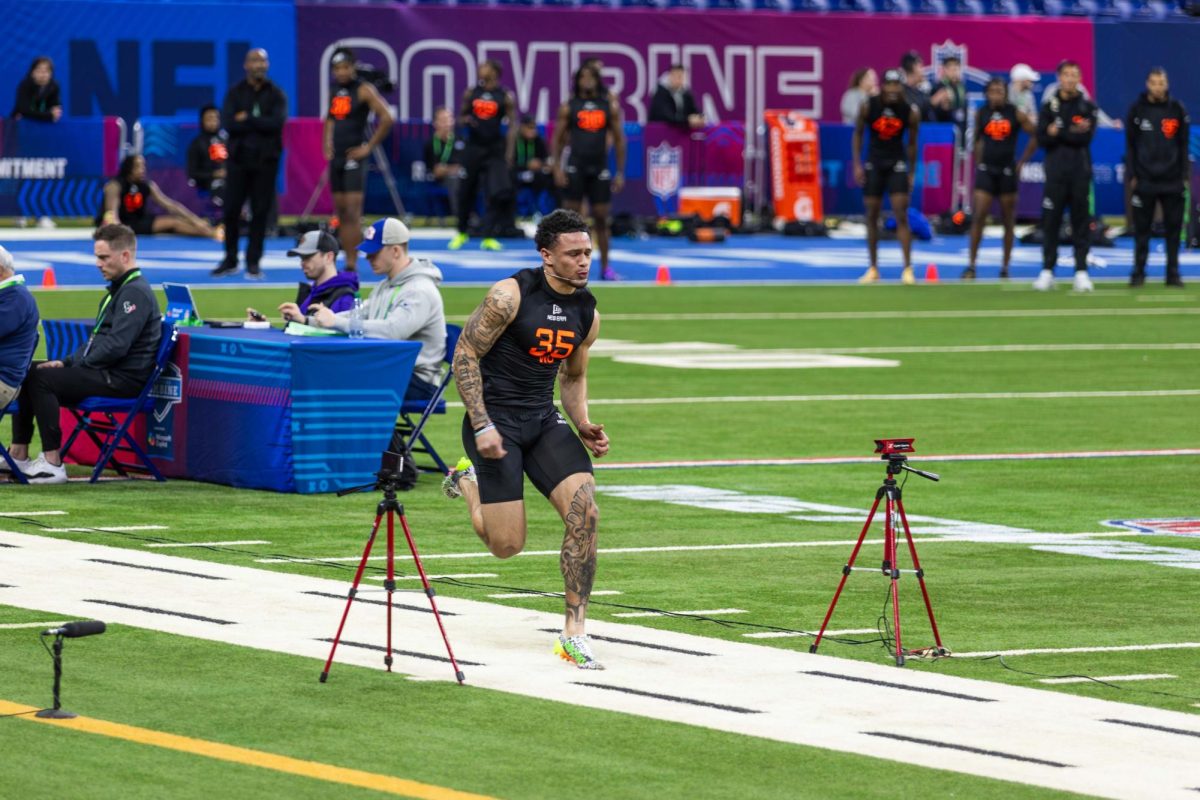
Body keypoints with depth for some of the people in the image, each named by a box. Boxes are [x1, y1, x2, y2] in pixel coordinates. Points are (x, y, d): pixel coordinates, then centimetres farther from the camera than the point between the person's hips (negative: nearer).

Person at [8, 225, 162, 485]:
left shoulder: (135, 293, -15)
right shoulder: (119, 289, 20)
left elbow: (116, 346, -23)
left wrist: (76, 364, -12)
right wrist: (67, 362, 10)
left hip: (121, 380, -11)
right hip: (106, 373, 11)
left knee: (41, 380, -21)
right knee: (26, 373, 6)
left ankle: (52, 464, -22)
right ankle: (18, 454, 4)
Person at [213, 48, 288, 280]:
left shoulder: (276, 95, 4)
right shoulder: (235, 93, 6)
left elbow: (277, 122, -13)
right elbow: (229, 123, -9)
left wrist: (247, 119, -12)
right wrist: (260, 123, -12)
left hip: (265, 159, -1)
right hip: (239, 158, 1)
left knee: (260, 212, -1)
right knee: (231, 210, 1)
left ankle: (253, 262, 6)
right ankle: (230, 260, 14)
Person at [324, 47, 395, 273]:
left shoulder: (364, 90, -9)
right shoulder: (335, 90, 13)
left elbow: (386, 119, -16)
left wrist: (369, 147, -14)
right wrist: (327, 144, 16)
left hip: (354, 158, -8)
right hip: (336, 158, 8)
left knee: (353, 212, -12)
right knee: (341, 213, 7)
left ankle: (353, 265, -13)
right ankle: (347, 261, 11)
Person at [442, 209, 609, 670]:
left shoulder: (587, 313, 5)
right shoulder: (510, 296, -15)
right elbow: (465, 356, -11)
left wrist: (583, 425, 3)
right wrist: (481, 426, -18)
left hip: (543, 419, 5)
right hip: (495, 419, -5)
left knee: (584, 511, -17)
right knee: (507, 545, -7)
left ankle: (574, 633, -10)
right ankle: (468, 481, 26)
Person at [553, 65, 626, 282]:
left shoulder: (610, 107, 6)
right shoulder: (568, 107, 2)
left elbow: (619, 140, 9)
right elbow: (558, 138, 2)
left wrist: (620, 172, 5)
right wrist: (557, 167, -8)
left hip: (599, 168, 2)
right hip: (574, 167, -2)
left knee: (601, 219, 4)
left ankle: (605, 268, 12)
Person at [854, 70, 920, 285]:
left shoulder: (910, 113, -8)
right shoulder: (868, 107, -8)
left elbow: (912, 144, 4)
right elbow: (857, 134, 3)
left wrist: (911, 173, 6)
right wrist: (857, 164, -4)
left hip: (897, 164, -1)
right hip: (874, 163, 1)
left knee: (901, 216, -11)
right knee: (872, 216, 5)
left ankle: (908, 268, -10)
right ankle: (873, 269, 15)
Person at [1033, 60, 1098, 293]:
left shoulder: (1088, 107, 7)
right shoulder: (1049, 106, 8)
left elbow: (1086, 138, -8)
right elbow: (1042, 139, -3)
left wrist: (1058, 132, -10)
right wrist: (1073, 132, -13)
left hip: (1080, 173, 0)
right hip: (1055, 171, 0)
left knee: (1081, 221, 0)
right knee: (1050, 222, -2)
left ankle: (1081, 271, 2)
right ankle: (1047, 271, 3)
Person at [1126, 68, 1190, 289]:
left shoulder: (1177, 110, 4)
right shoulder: (1137, 110, 2)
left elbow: (1184, 145, 6)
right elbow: (1130, 145, 4)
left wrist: (1185, 175, 2)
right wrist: (1132, 175, -1)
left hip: (1173, 180, 1)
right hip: (1145, 180, -1)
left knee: (1173, 228, 2)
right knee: (1142, 228, 2)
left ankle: (1173, 273, 8)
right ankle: (1138, 272, 8)